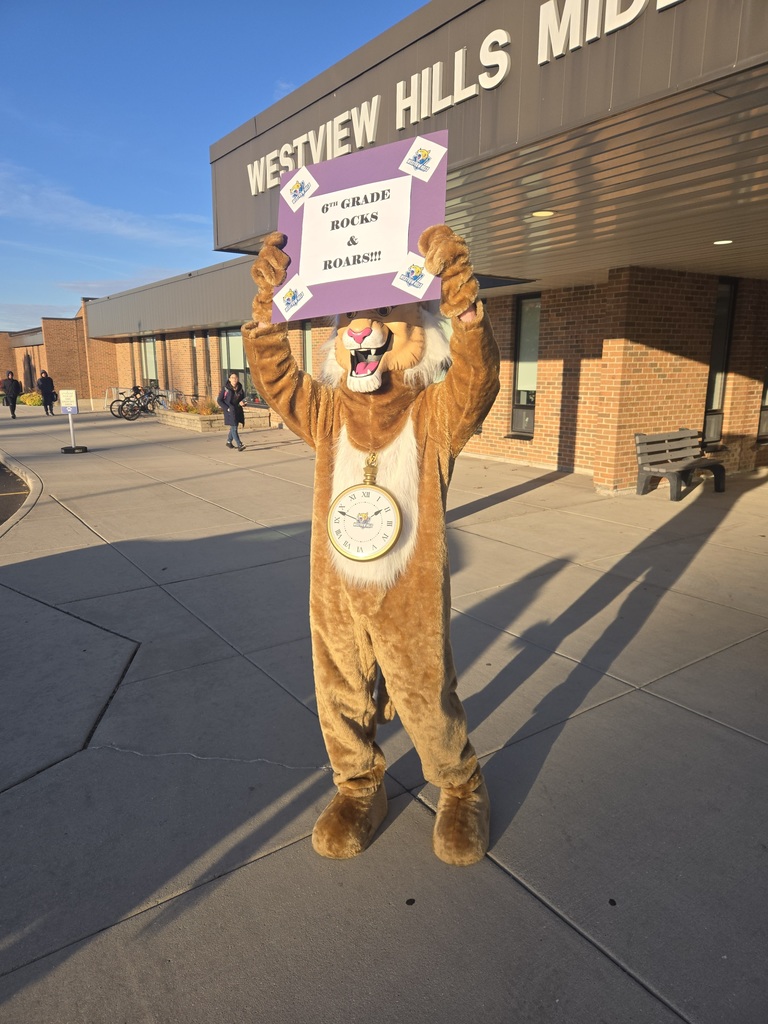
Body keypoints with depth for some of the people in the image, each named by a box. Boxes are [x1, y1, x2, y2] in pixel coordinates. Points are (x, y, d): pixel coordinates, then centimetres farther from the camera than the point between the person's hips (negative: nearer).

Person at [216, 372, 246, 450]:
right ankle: (239, 445, -15)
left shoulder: (240, 388, 5)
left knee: (233, 427, 15)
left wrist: (242, 403, -6)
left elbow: (243, 398, 18)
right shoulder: (225, 388, -7)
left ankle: (229, 442, 35)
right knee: (234, 428, -11)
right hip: (230, 411, -5)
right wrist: (227, 408, -14)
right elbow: (219, 400, -5)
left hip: (238, 411, 5)